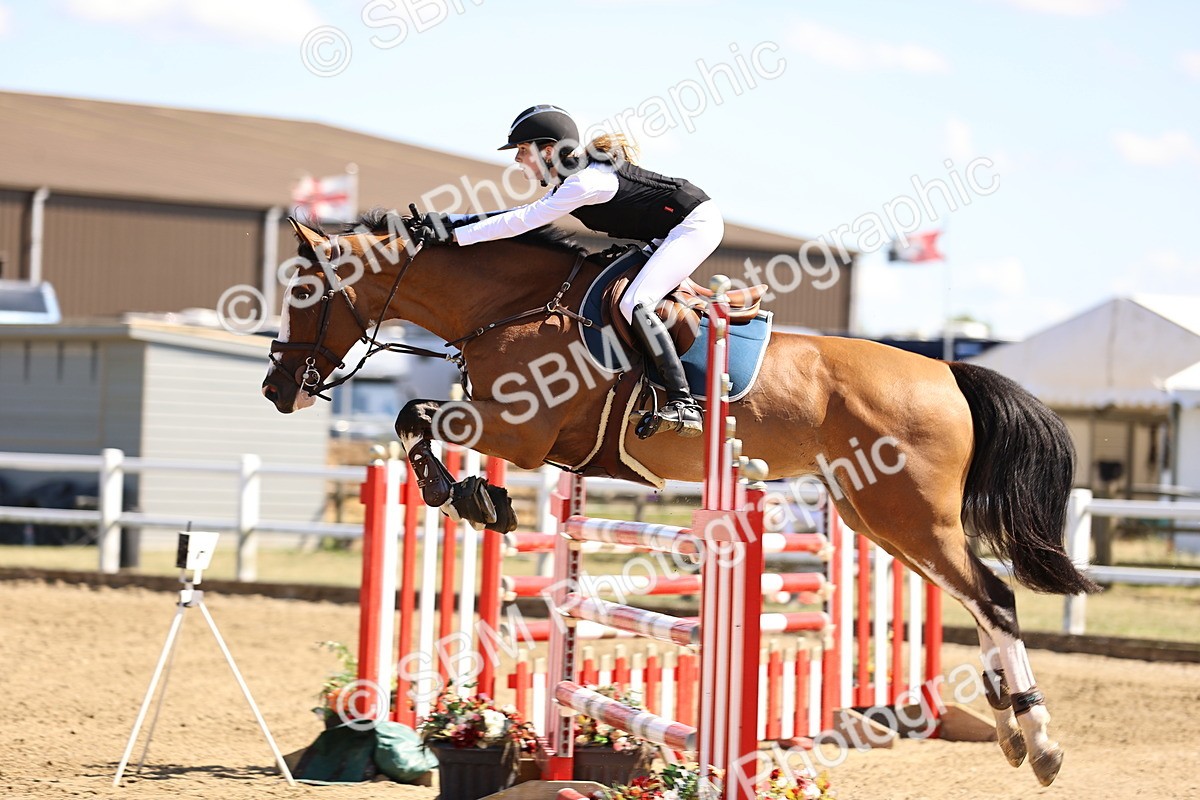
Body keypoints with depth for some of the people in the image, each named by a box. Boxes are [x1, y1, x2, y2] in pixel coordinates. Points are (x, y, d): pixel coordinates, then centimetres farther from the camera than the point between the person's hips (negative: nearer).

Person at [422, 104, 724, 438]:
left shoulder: (584, 182, -24)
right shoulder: (571, 178, 7)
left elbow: (522, 221, -25)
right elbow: (530, 213, 12)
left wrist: (455, 234, -22)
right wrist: (456, 222, 5)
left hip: (697, 223, -11)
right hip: (671, 234, 11)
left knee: (634, 304, -23)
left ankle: (683, 405, -29)